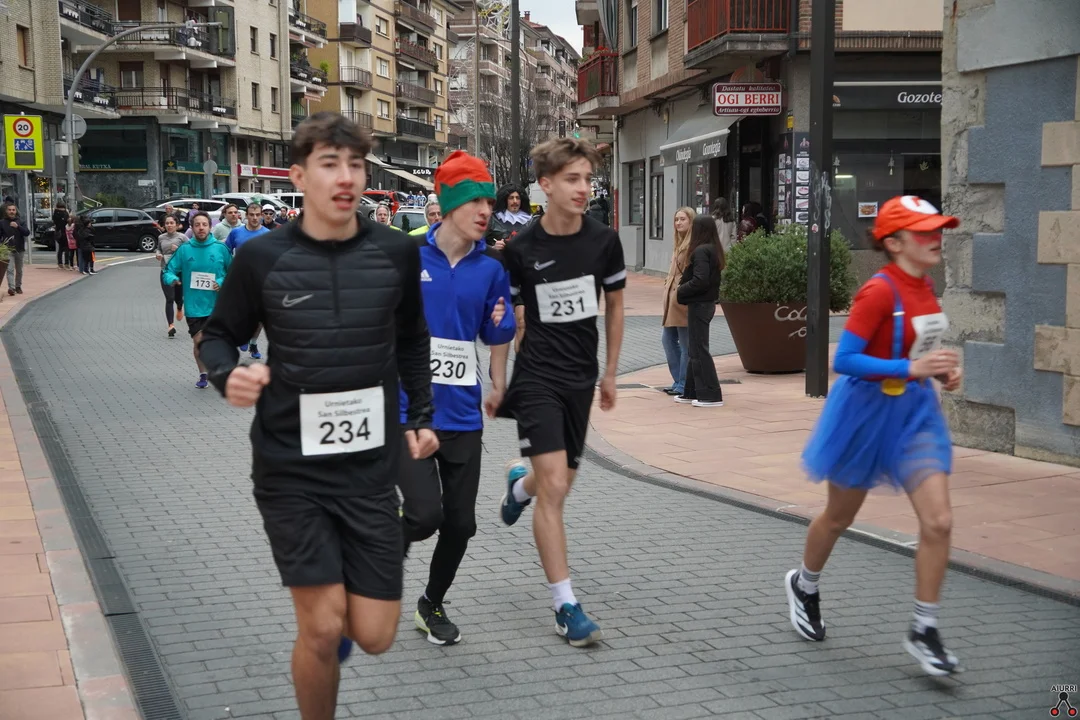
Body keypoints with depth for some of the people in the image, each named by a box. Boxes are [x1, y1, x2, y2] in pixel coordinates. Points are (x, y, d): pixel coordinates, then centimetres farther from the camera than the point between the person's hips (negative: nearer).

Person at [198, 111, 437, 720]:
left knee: (374, 636, 3)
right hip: (290, 470, -2)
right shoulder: (263, 257, -8)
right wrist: (228, 375, -17)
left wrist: (421, 417, 13)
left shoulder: (396, 252, -2)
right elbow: (220, 335, 4)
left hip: (371, 469, 2)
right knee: (322, 630, -6)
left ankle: (334, 603, 38)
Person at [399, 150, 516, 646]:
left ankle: (432, 604, 33)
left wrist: (500, 354, -5)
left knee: (460, 522, 8)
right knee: (426, 513, -18)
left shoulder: (490, 268, 2)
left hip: (463, 414, 4)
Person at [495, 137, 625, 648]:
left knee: (560, 481, 15)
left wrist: (610, 373, 13)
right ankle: (565, 605, -5)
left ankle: (520, 483, 54)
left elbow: (614, 305, 10)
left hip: (581, 377, 4)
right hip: (537, 377, -4)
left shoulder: (604, 242, -4)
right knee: (554, 488, -13)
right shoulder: (520, 249, -10)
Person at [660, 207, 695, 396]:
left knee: (686, 344, -1)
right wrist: (668, 286, 16)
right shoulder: (679, 244, 17)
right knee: (668, 339, 12)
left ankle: (683, 385, 6)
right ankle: (678, 381, 21)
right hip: (671, 297, 10)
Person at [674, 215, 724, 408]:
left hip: (699, 305, -10)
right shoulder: (714, 250, 10)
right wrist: (683, 289, 10)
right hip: (708, 302, 10)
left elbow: (700, 280, -27)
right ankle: (692, 392, 23)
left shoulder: (700, 251, -19)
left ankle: (711, 395, -2)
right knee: (695, 350, 16)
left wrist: (681, 291, -13)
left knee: (698, 350, -4)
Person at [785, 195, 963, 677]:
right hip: (868, 411, -6)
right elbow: (844, 360, -23)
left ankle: (924, 632, 5)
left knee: (939, 522, -6)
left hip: (915, 411, 6)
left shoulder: (924, 288, 3)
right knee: (839, 517, 15)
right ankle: (804, 585, 43)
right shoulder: (879, 291, -20)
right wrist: (911, 369, -30)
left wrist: (942, 370, 0)